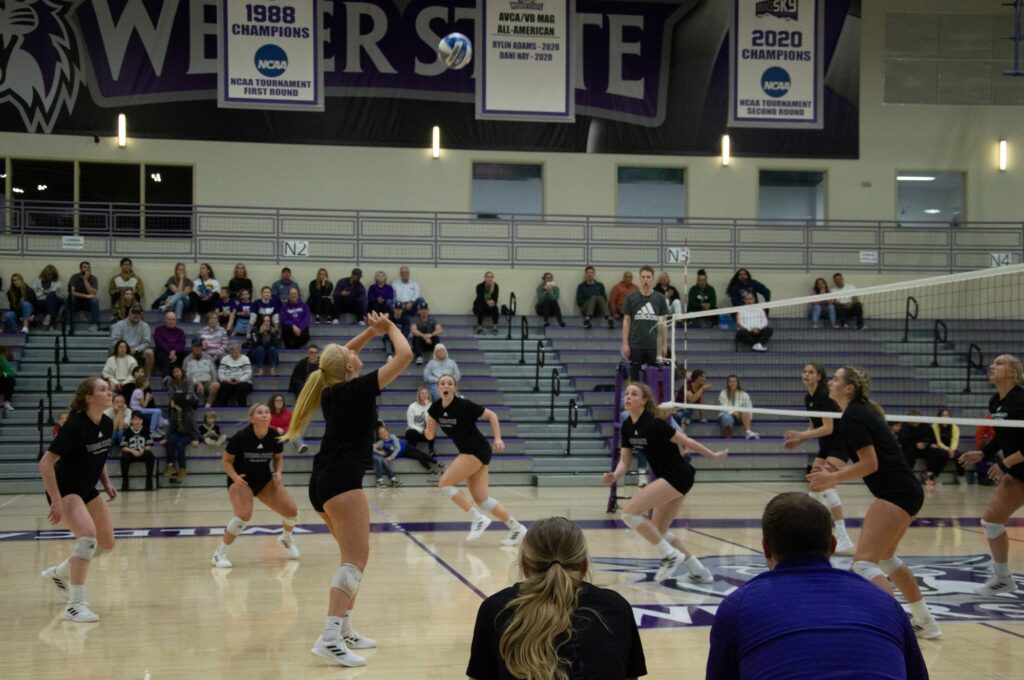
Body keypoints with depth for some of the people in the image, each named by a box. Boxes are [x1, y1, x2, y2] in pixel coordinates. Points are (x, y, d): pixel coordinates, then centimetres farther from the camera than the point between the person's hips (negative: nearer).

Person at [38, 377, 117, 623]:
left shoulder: (107, 424, -2)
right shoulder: (75, 426, -25)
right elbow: (45, 463, -25)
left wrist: (106, 483, 3)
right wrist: (56, 501, -28)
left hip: (88, 490, 9)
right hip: (65, 491, -9)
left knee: (107, 542, 14)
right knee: (88, 535, -29)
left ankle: (58, 574, 36)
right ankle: (75, 604, -24)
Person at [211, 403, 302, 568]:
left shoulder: (275, 437, -12)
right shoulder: (241, 437, -22)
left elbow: (278, 457, 7)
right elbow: (226, 461, -11)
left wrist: (278, 473, -12)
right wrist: (235, 477, -28)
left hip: (265, 480, 4)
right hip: (241, 480, -4)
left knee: (292, 512, -6)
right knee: (244, 515, -30)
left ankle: (286, 538, 31)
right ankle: (219, 553, -12)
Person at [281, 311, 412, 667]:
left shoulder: (330, 391, 14)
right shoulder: (359, 388, -5)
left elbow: (342, 355, 36)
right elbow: (405, 355, -3)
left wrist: (370, 332, 29)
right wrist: (389, 327, 12)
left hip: (322, 483, 9)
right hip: (341, 480, -9)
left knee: (354, 556, 17)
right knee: (356, 558, -15)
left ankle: (345, 630, 16)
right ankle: (330, 637, -27)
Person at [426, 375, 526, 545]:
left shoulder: (464, 405, -16)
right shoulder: (436, 408, 2)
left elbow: (491, 415, -6)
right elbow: (430, 436, 7)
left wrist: (497, 439, -14)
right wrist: (428, 429, -16)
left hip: (477, 451, -7)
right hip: (467, 452, 7)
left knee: (444, 483, -13)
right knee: (482, 499, 3)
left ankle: (478, 519, -7)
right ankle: (516, 528, 10)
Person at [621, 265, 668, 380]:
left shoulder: (660, 298, 3)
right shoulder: (631, 298, 0)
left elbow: (663, 323, 6)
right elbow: (626, 322, 2)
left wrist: (665, 344, 1)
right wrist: (625, 344, -5)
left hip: (654, 346, 1)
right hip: (635, 345, -1)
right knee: (634, 378, 3)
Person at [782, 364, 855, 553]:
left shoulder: (824, 396, -18)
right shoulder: (808, 398, 9)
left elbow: (828, 428, -24)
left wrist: (801, 435, -27)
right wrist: (798, 441, 4)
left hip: (839, 446, -10)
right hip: (825, 447, 10)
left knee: (826, 486, -22)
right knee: (815, 487, 9)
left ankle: (844, 539, -25)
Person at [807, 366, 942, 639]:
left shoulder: (851, 417, -12)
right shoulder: (861, 412, 17)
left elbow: (870, 464, -18)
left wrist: (832, 478, -12)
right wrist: (837, 474, 14)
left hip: (895, 493, -11)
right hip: (906, 491, 11)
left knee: (864, 561, -16)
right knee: (884, 556, 27)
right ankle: (925, 622, 33)